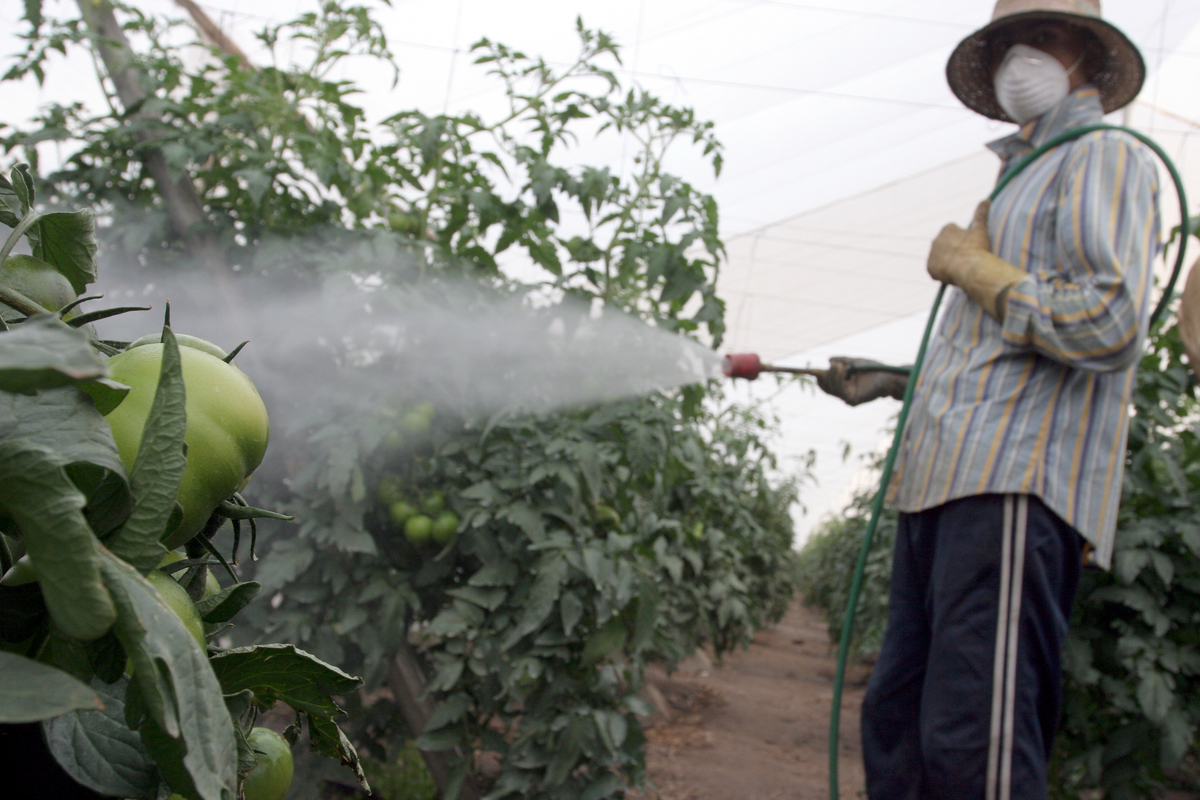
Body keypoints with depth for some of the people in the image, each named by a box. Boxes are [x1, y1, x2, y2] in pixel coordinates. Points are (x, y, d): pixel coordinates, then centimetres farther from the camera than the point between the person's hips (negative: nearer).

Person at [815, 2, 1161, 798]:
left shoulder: (1107, 158, 2)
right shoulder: (1019, 180, 29)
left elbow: (1109, 327, -15)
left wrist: (973, 268, -5)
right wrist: (887, 382, 33)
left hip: (1019, 481, -9)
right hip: (947, 484, 9)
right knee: (896, 720, 9)